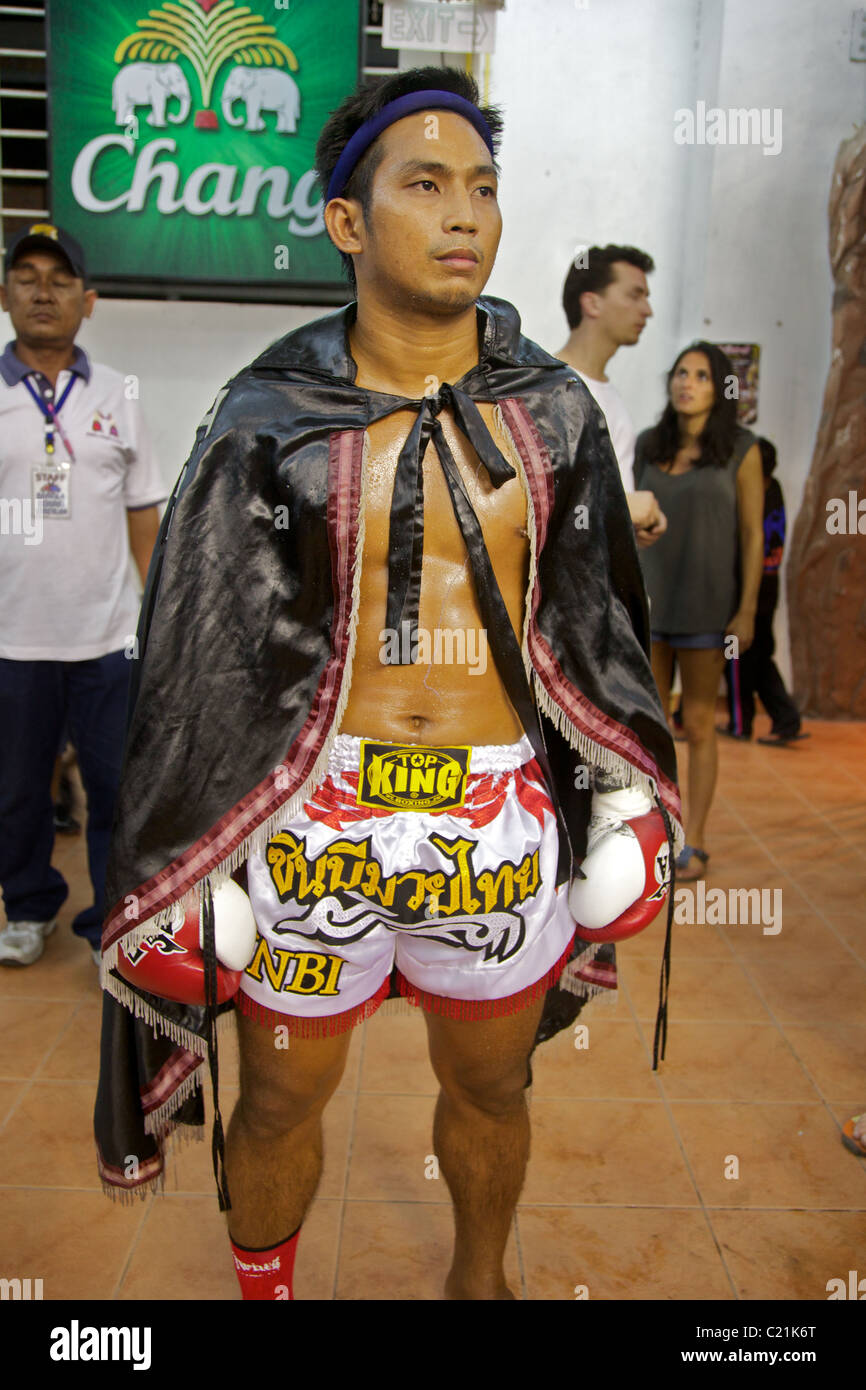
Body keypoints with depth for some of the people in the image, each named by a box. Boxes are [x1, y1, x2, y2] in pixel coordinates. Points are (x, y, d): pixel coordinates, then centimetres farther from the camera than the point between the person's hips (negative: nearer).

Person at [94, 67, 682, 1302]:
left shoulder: (554, 411, 2)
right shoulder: (269, 422, -5)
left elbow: (606, 630, 7)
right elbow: (196, 666, -3)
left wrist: (625, 822, 8)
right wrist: (196, 880, -3)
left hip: (503, 821, 2)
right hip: (313, 823, -1)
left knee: (490, 1090, 22)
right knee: (281, 1103, 16)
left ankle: (480, 1276, 53)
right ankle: (262, 1286, 49)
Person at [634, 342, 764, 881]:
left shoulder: (742, 449, -4)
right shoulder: (648, 445, 5)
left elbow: (753, 534, -5)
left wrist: (747, 611, -11)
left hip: (706, 604, -3)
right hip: (647, 598, 4)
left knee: (698, 725, 3)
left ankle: (694, 844, 14)